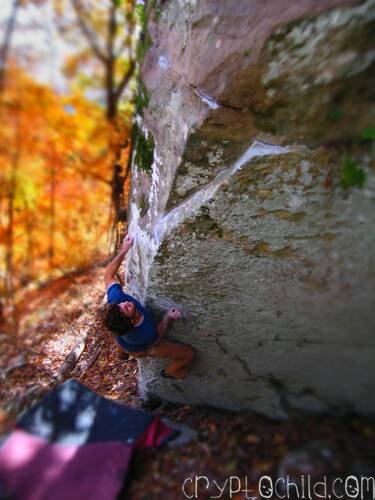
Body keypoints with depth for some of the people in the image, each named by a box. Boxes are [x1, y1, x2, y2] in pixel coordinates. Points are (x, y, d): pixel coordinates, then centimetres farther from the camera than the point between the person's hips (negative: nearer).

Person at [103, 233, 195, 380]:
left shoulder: (115, 298, -42)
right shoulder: (146, 335, -48)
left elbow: (108, 275, -23)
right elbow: (156, 338, -22)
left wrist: (124, 250, -25)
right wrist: (168, 318, -31)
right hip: (138, 349, -4)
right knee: (189, 352, 1)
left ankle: (122, 353, 76)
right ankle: (170, 372, 36)